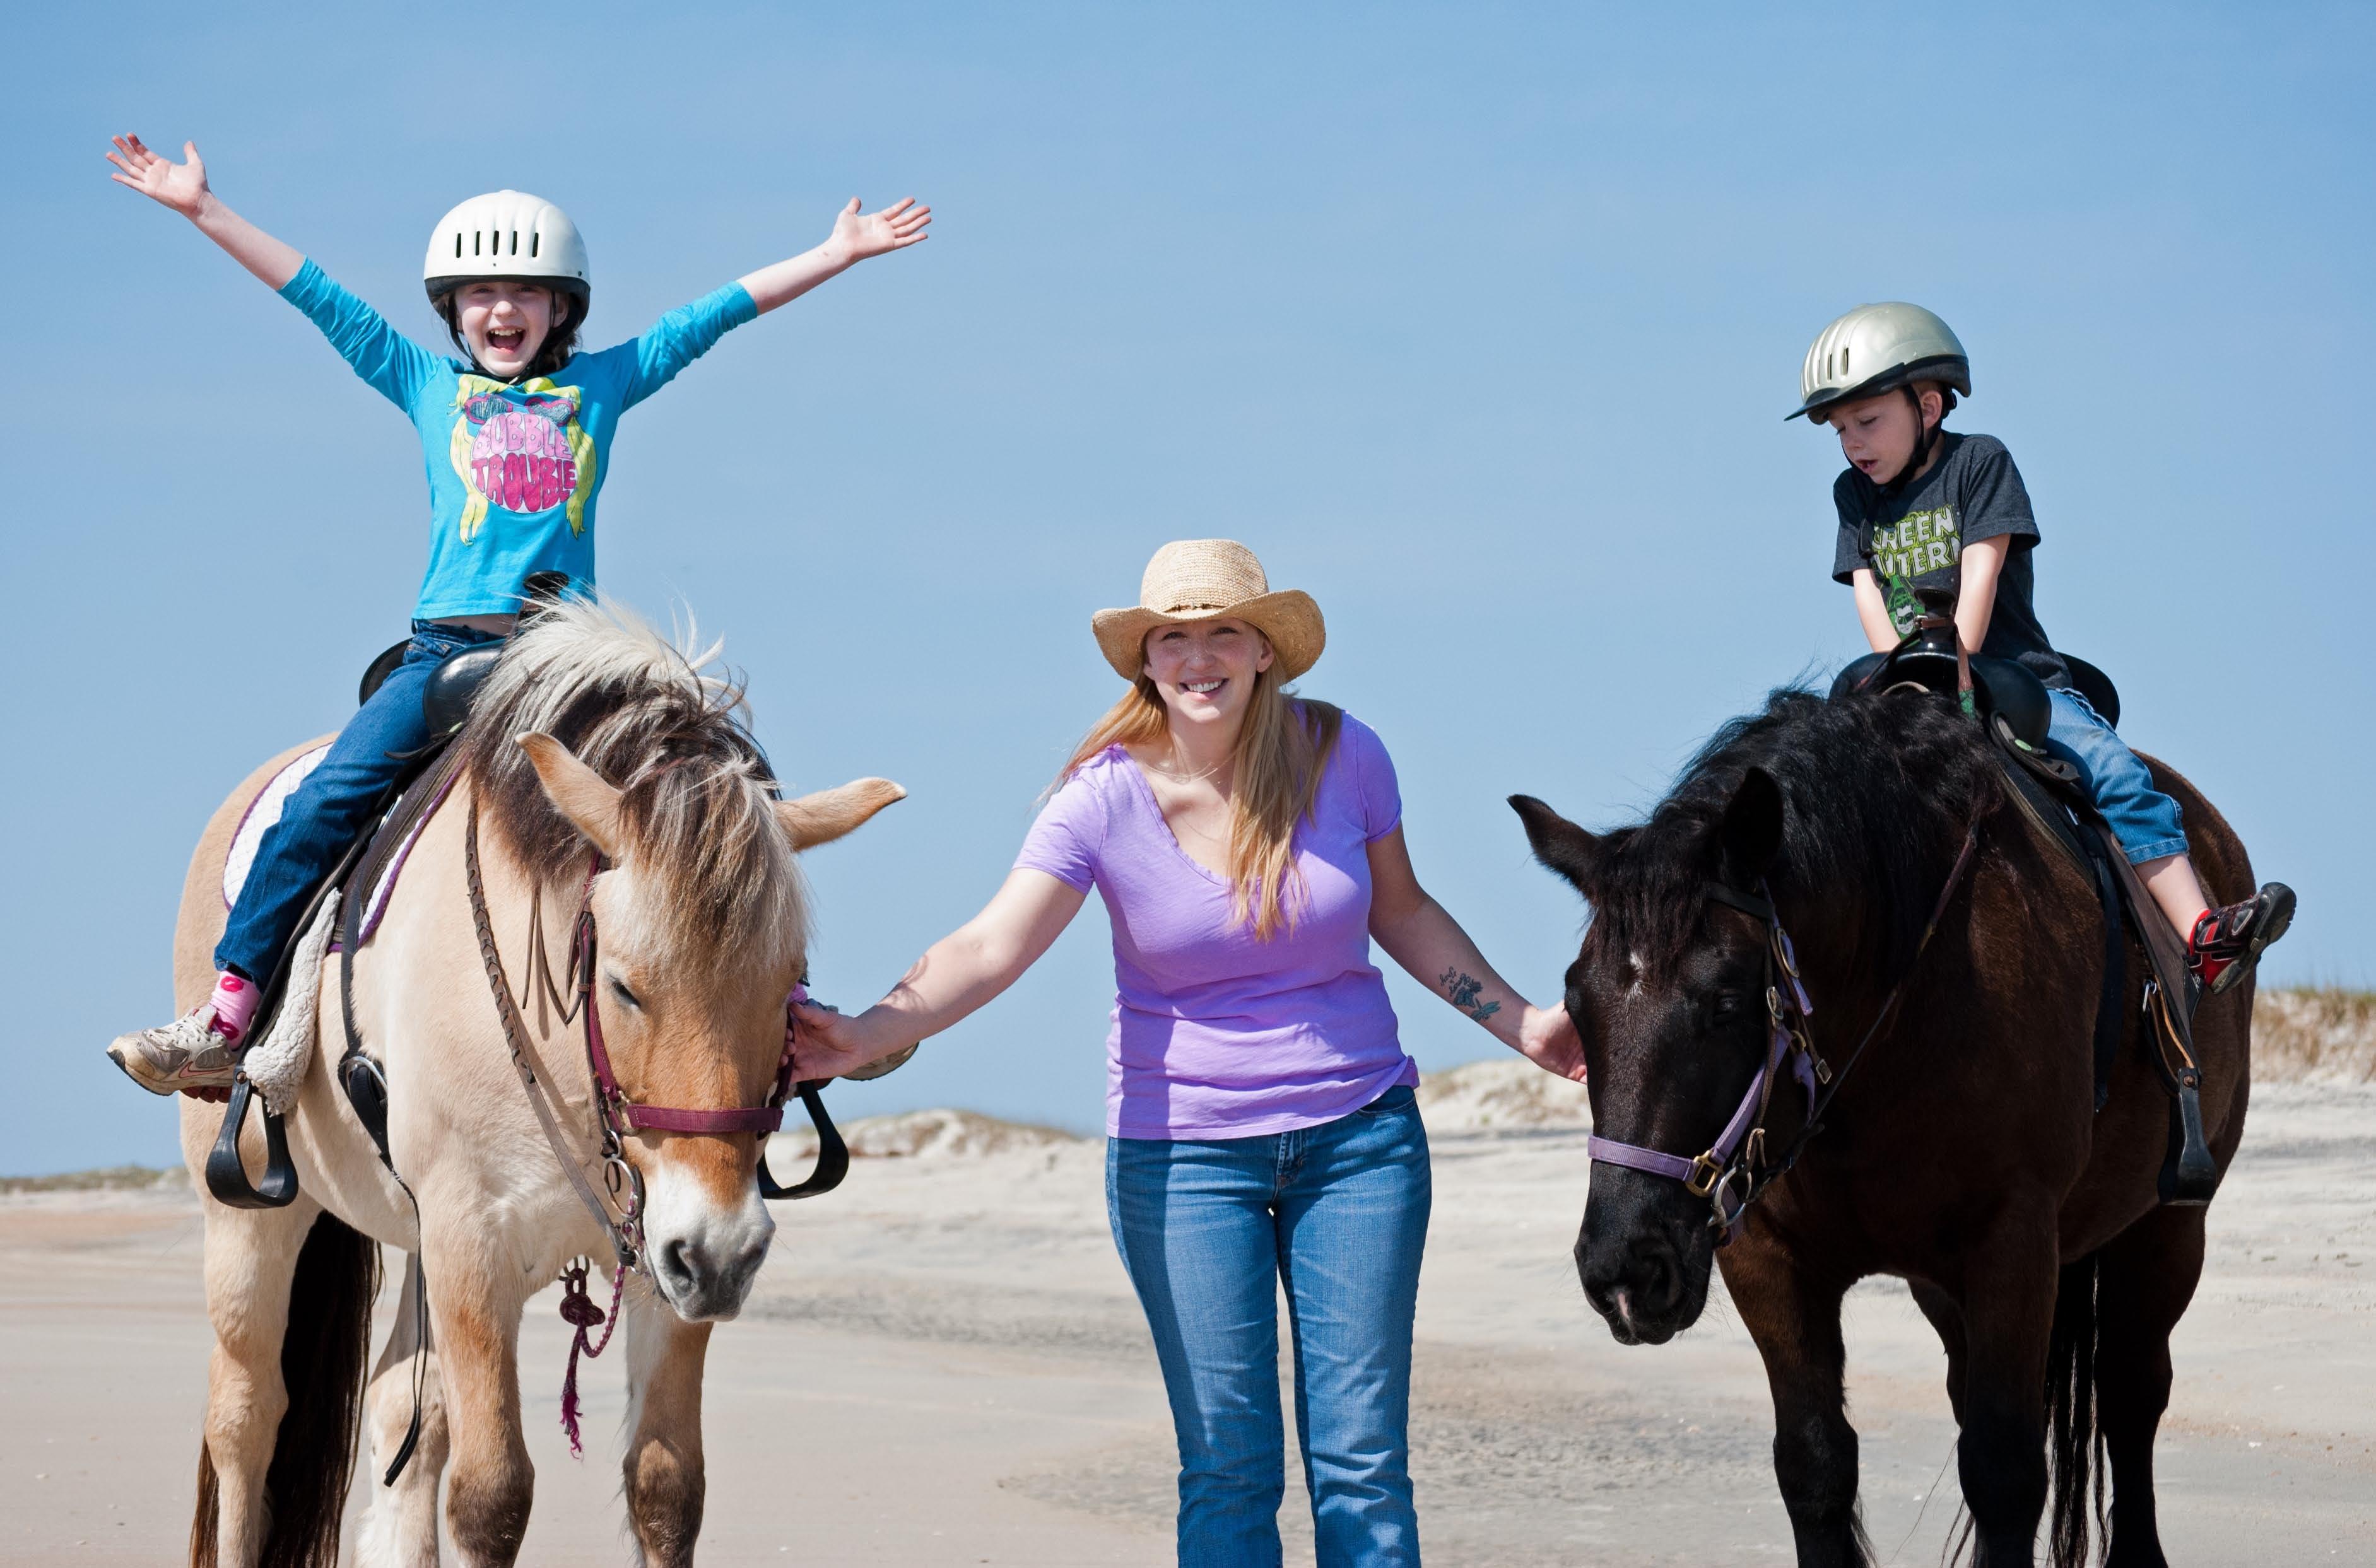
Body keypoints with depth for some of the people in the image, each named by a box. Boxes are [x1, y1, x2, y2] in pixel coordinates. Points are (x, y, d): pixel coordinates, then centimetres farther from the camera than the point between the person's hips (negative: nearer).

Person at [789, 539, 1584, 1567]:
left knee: (1363, 1461, 0)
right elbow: (989, 949, -22)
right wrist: (867, 1035, -38)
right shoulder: (1106, 798, -11)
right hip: (1183, 1153, -1)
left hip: (1359, 1134, 1)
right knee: (1228, 1466, -1)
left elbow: (1401, 911, 12)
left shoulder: (1343, 755, -4)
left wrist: (1519, 1023, 8)